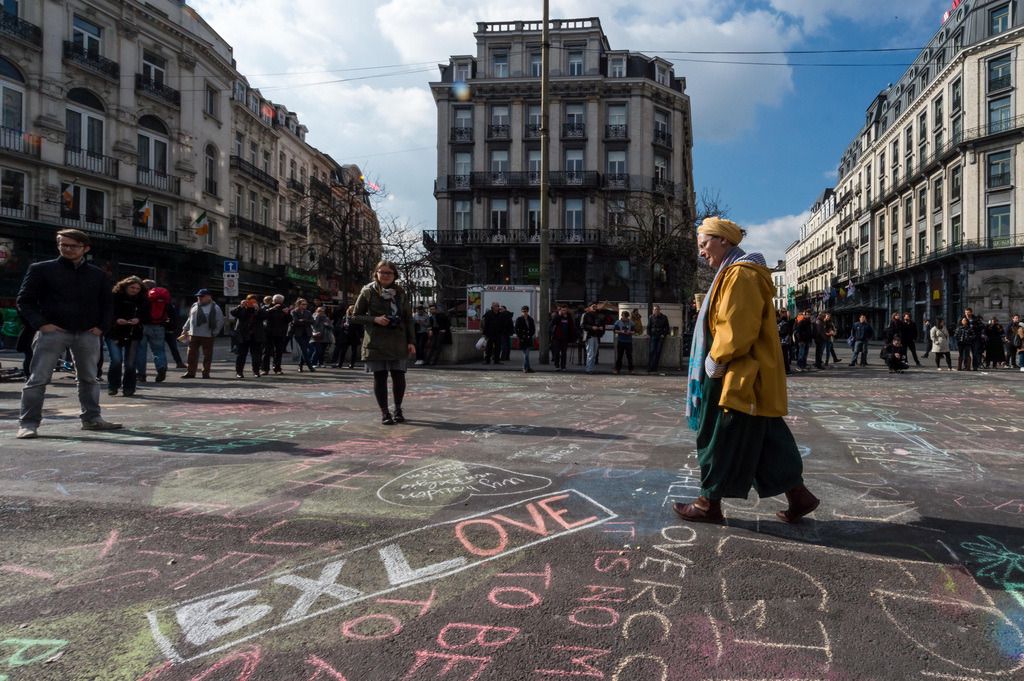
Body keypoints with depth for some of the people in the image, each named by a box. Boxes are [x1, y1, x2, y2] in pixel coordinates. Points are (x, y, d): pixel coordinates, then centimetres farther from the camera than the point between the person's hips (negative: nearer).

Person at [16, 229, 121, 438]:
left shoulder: (98, 275, 12)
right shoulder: (41, 269, 3)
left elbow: (107, 303, 17)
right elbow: (24, 300, 2)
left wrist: (101, 326, 2)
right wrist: (40, 324, -11)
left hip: (88, 334, 3)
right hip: (53, 331, -3)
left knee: (89, 378, 10)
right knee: (38, 379, -5)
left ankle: (91, 418, 21)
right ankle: (28, 423, 1)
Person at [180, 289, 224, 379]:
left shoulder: (214, 308, -4)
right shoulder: (194, 306, 11)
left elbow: (220, 321, -2)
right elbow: (190, 318, 20)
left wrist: (214, 332, -6)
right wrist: (185, 329, 16)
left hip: (207, 336, -4)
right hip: (193, 334, 4)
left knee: (207, 355, 2)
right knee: (191, 354, 4)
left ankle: (206, 373, 11)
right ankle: (190, 372, 11)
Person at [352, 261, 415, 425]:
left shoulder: (400, 292, 7)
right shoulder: (368, 291, 0)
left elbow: (408, 318, 8)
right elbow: (356, 315, 4)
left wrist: (411, 341, 1)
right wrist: (375, 319, -13)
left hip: (398, 342, 2)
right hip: (376, 342, -2)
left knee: (398, 375, 2)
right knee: (380, 376, 1)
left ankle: (398, 409, 22)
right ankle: (384, 413, 11)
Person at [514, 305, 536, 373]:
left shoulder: (530, 319, 9)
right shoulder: (519, 319, 0)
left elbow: (533, 329, 11)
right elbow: (516, 329, -1)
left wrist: (530, 335, -3)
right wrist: (520, 337, -8)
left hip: (528, 339, 3)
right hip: (522, 339, -3)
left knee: (526, 354, 6)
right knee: (526, 354, -6)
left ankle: (525, 368, 13)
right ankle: (527, 368, -6)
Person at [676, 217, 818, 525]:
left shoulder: (740, 275, -15)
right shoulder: (735, 273, 18)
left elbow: (737, 329, -23)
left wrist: (715, 361, -15)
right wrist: (716, 362, 15)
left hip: (740, 379, -10)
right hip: (747, 378, 10)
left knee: (721, 439, -1)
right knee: (765, 439, 13)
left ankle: (710, 503, 9)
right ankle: (798, 495, 18)